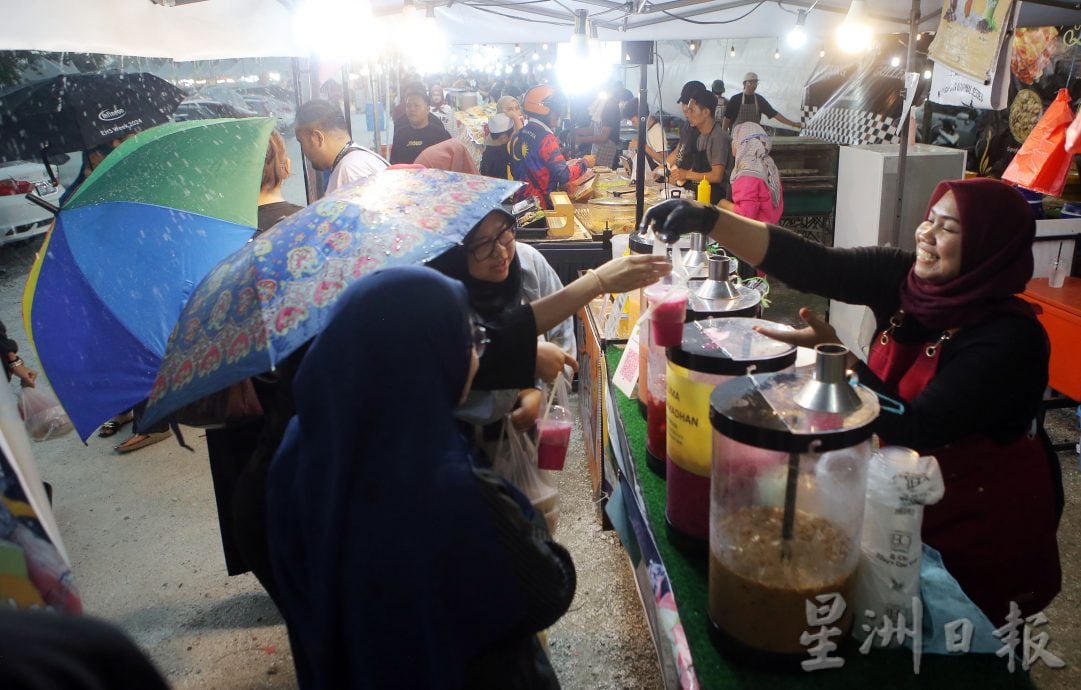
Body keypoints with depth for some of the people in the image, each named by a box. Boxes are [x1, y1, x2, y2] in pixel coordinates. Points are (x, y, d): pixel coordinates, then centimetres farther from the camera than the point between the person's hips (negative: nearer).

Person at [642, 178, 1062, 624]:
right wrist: (708, 220, -36)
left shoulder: (1012, 339, -27)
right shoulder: (902, 278, -13)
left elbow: (916, 429, -32)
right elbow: (808, 265, -25)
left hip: (983, 526, -4)